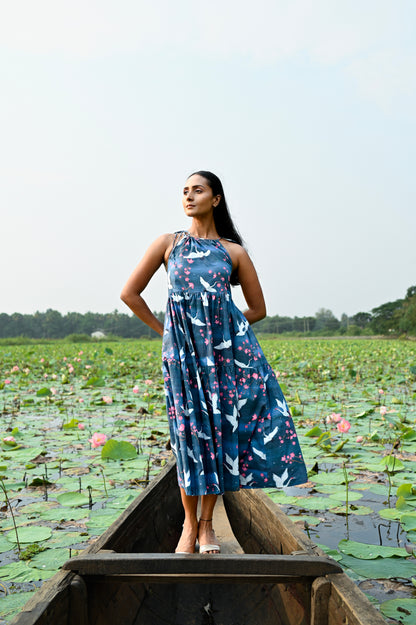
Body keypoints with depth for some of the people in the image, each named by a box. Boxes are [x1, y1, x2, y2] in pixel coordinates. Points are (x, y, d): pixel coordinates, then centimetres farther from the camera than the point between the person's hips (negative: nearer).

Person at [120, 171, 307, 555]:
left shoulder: (234, 251, 9)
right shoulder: (168, 243, 9)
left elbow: (259, 309, 13)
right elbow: (130, 293, 9)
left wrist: (222, 328, 6)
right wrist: (163, 331, 8)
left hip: (229, 346, 1)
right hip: (183, 349, 0)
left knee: (221, 426, 2)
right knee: (191, 430, 2)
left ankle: (207, 522, 18)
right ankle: (190, 524, 18)